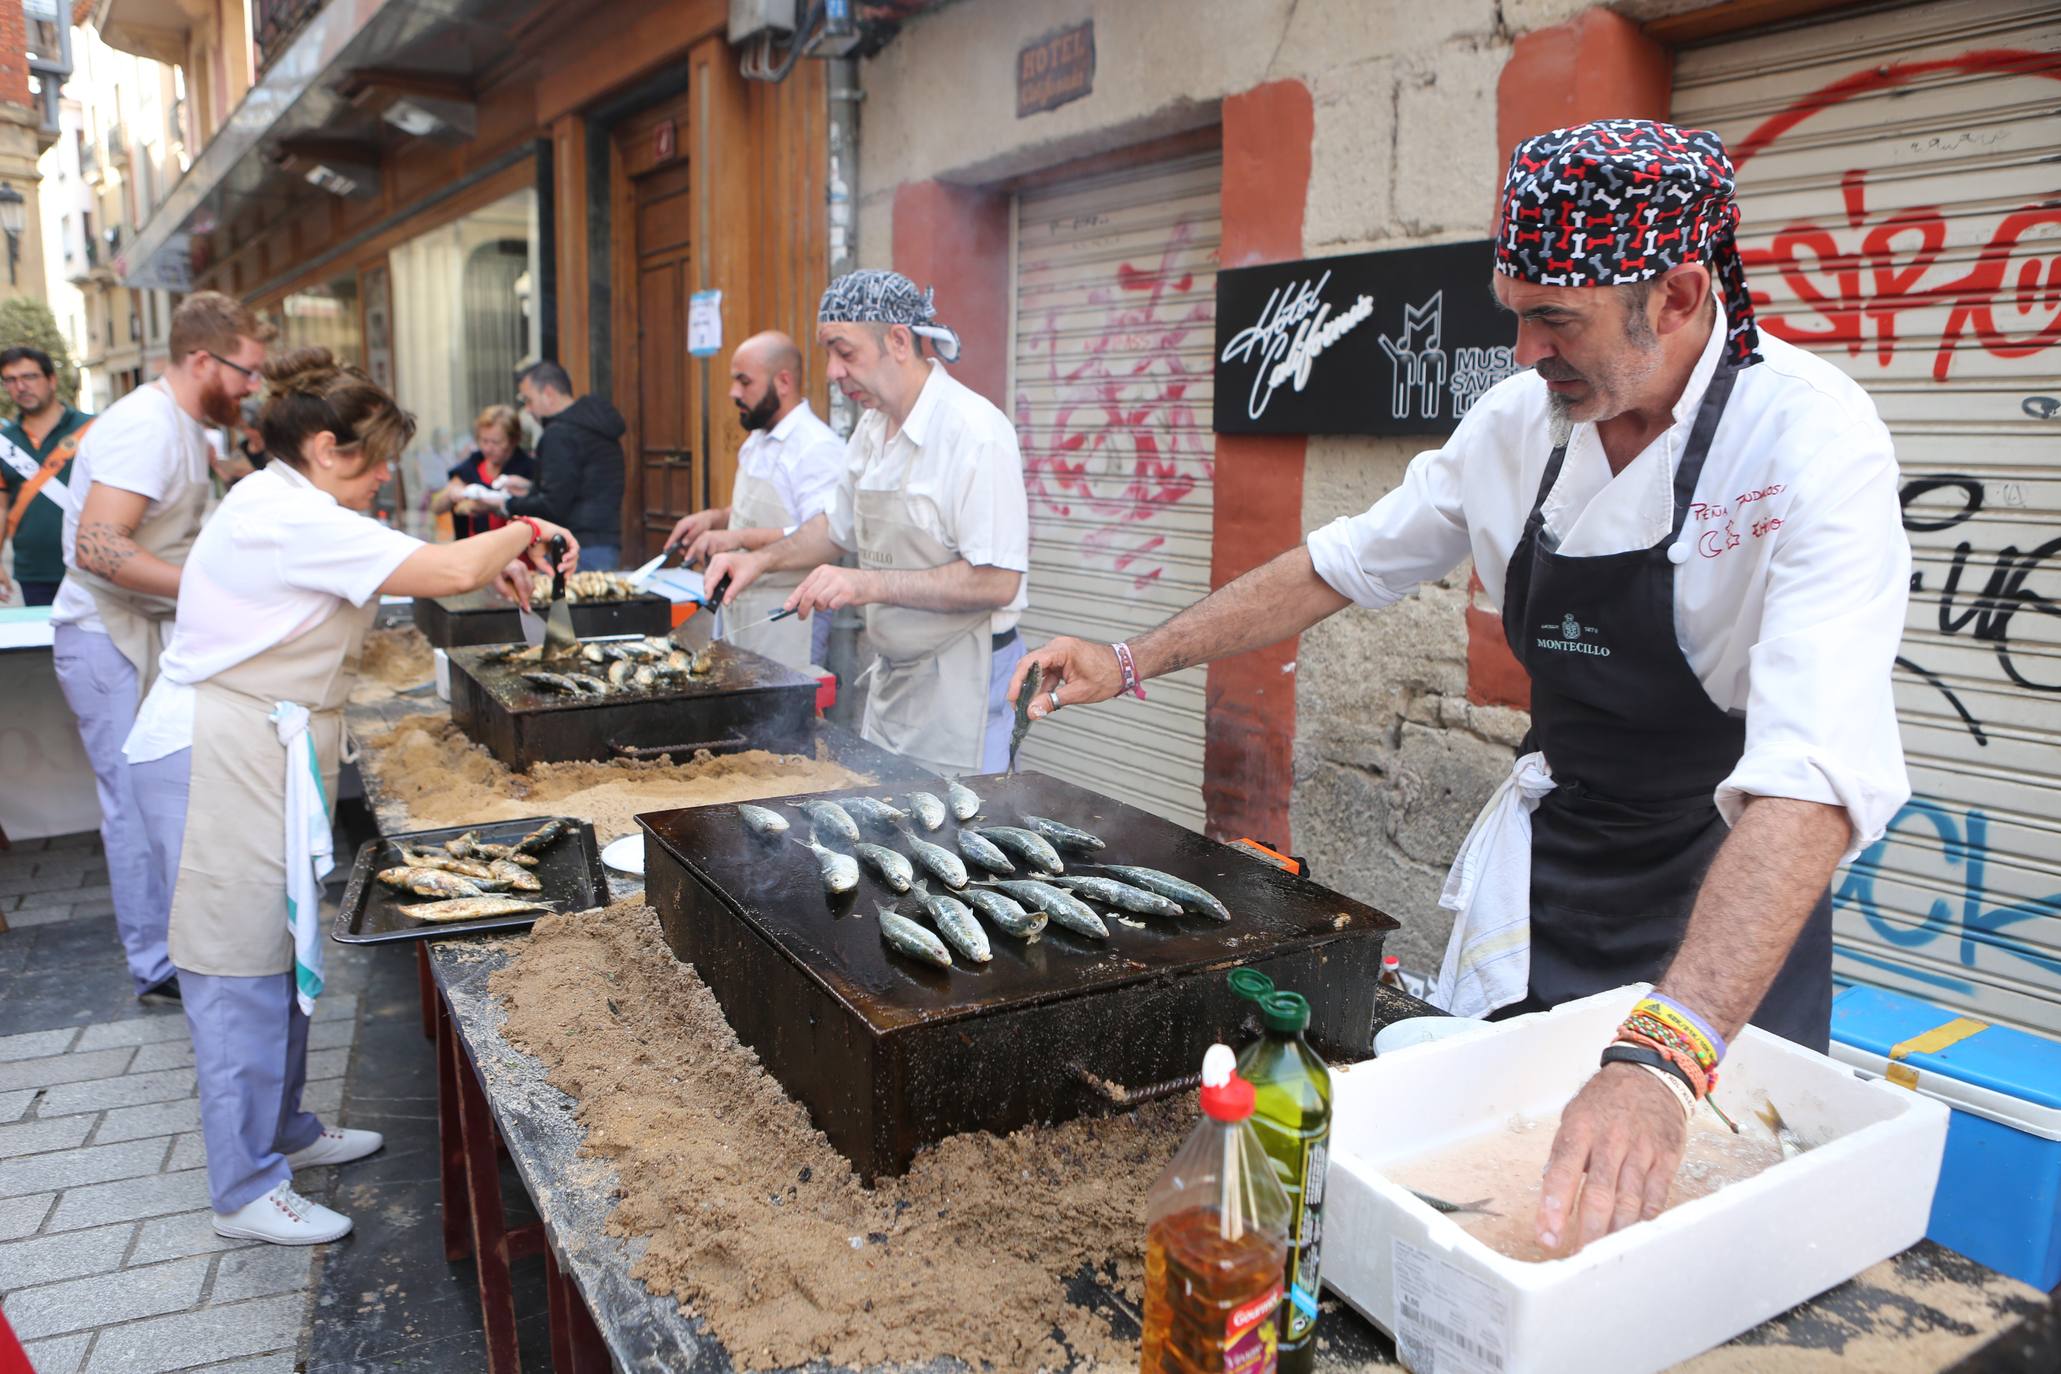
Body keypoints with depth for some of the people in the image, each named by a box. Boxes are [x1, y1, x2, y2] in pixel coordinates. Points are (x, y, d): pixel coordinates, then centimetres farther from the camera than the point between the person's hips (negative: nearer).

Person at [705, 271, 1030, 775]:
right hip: (892, 676, 9)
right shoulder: (873, 428, 8)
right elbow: (839, 526, 24)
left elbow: (997, 582, -25)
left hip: (959, 683, -8)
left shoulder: (974, 431, -20)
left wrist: (868, 584, -28)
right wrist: (762, 559, 8)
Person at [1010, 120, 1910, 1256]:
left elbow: (1816, 778, -38)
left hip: (1733, 911, -4)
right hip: (1543, 869, 5)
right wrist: (1133, 662, 0)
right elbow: (1345, 564, 4)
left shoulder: (1812, 444, -26)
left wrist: (1666, 1055, -51)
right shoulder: (1521, 420, -7)